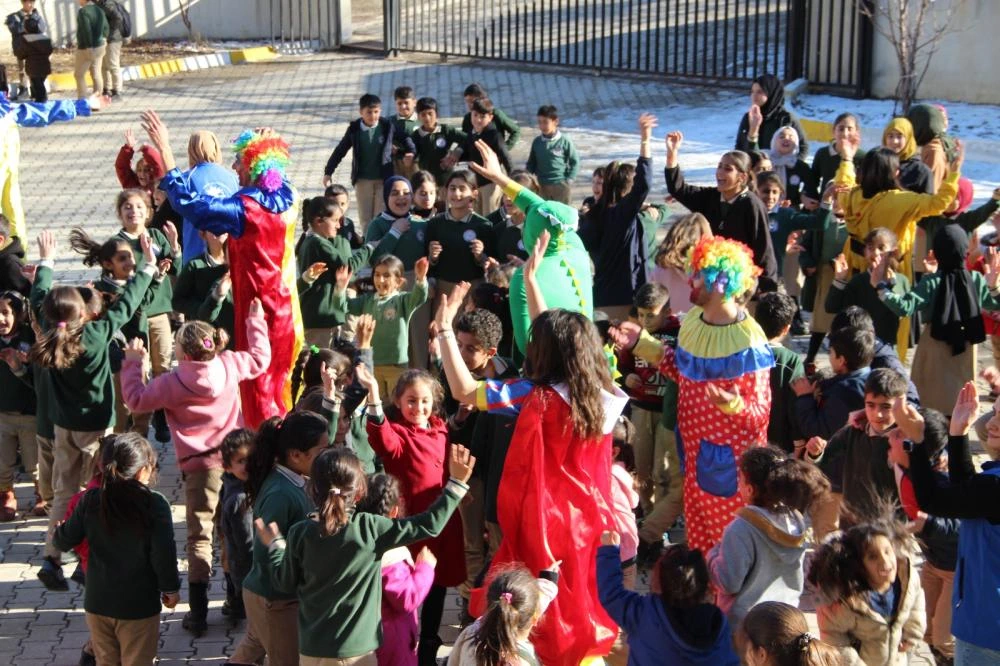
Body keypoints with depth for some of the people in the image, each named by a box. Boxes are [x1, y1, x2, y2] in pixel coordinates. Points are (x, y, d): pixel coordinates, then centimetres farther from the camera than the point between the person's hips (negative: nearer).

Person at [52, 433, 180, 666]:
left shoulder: (90, 501, -6)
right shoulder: (155, 504, -17)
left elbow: (65, 541, 2)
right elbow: (164, 553, -18)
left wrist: (56, 533, 26)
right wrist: (170, 588, -2)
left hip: (97, 603, 4)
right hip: (139, 605, -3)